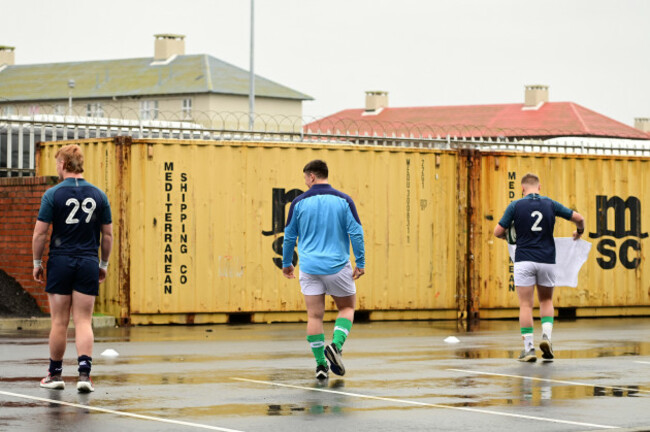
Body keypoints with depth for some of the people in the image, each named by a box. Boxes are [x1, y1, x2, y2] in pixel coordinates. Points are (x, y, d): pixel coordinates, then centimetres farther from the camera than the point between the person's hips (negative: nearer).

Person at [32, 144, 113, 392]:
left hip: (60, 262, -2)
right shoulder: (98, 195, 3)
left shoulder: (53, 194, -6)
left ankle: (55, 374, 16)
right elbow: (108, 234, 8)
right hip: (88, 264, 2)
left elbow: (40, 233, -6)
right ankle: (84, 373, -12)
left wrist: (37, 263, 5)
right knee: (84, 321, 2)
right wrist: (103, 264, 18)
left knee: (59, 322, 6)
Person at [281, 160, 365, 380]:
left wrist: (286, 263, 21)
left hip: (309, 268, 1)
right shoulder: (343, 200, -2)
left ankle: (321, 364, 1)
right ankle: (336, 345, -6)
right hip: (337, 266, -1)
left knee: (314, 316, 4)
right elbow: (356, 233, -5)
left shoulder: (299, 202, 1)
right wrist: (360, 263, 2)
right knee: (347, 307, 16)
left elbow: (289, 236, 8)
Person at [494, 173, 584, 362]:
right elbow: (578, 218, 6)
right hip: (547, 260, 2)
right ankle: (546, 336, -3)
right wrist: (579, 232, 27)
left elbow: (498, 231, -1)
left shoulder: (515, 206, -2)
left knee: (526, 305, 1)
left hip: (524, 260, -2)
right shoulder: (550, 204, 4)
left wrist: (507, 236, 21)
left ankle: (529, 348, -3)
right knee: (546, 301, 18)